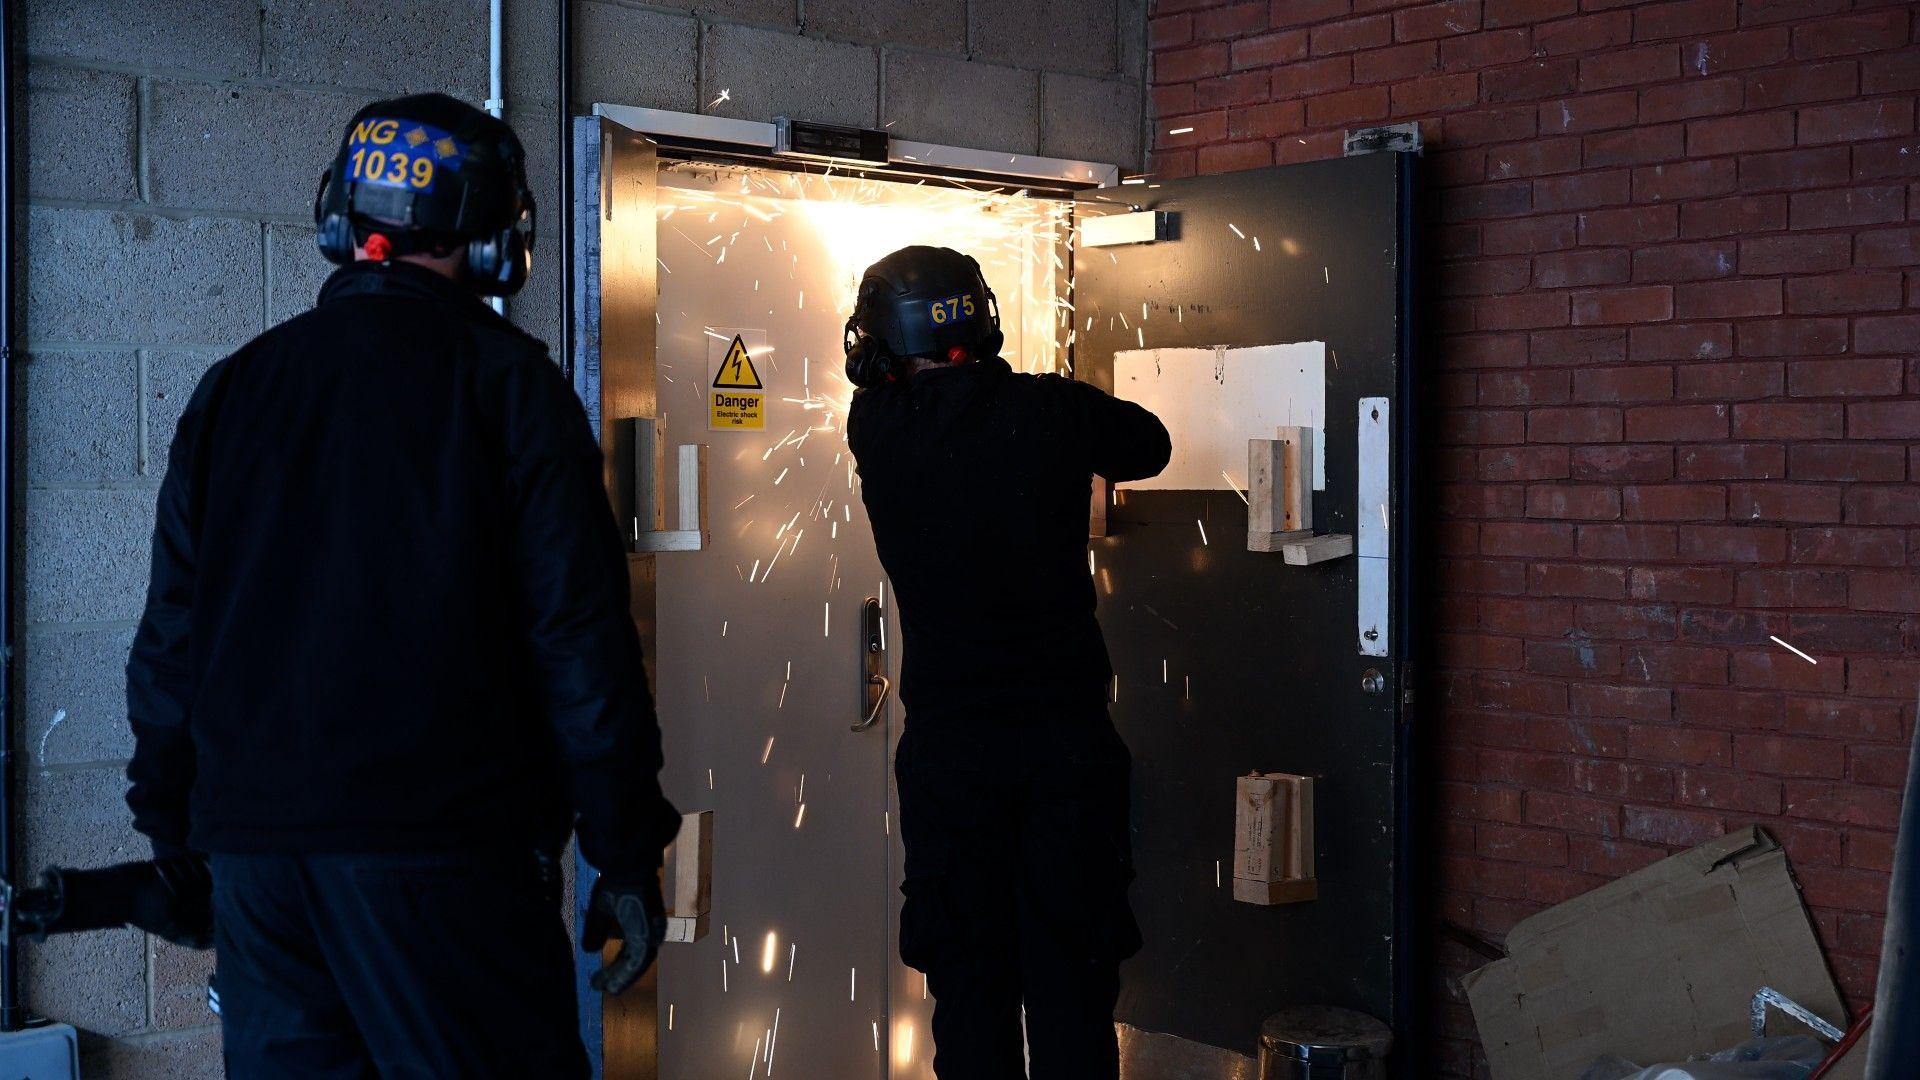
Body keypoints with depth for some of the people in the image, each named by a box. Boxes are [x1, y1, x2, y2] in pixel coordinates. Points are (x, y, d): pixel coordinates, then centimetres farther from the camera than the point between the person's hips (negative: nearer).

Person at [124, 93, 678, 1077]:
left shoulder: (233, 386, 11)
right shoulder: (504, 381, -4)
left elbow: (171, 638, 13)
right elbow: (580, 635, -8)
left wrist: (177, 838, 21)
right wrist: (628, 856, -3)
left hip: (252, 841, 5)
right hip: (438, 849, -5)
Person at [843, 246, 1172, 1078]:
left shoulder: (876, 428, -5)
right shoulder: (1052, 410, -4)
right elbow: (1148, 444, 16)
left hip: (948, 743, 0)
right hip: (1068, 730, 0)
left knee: (970, 984, 9)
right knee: (1071, 980, 7)